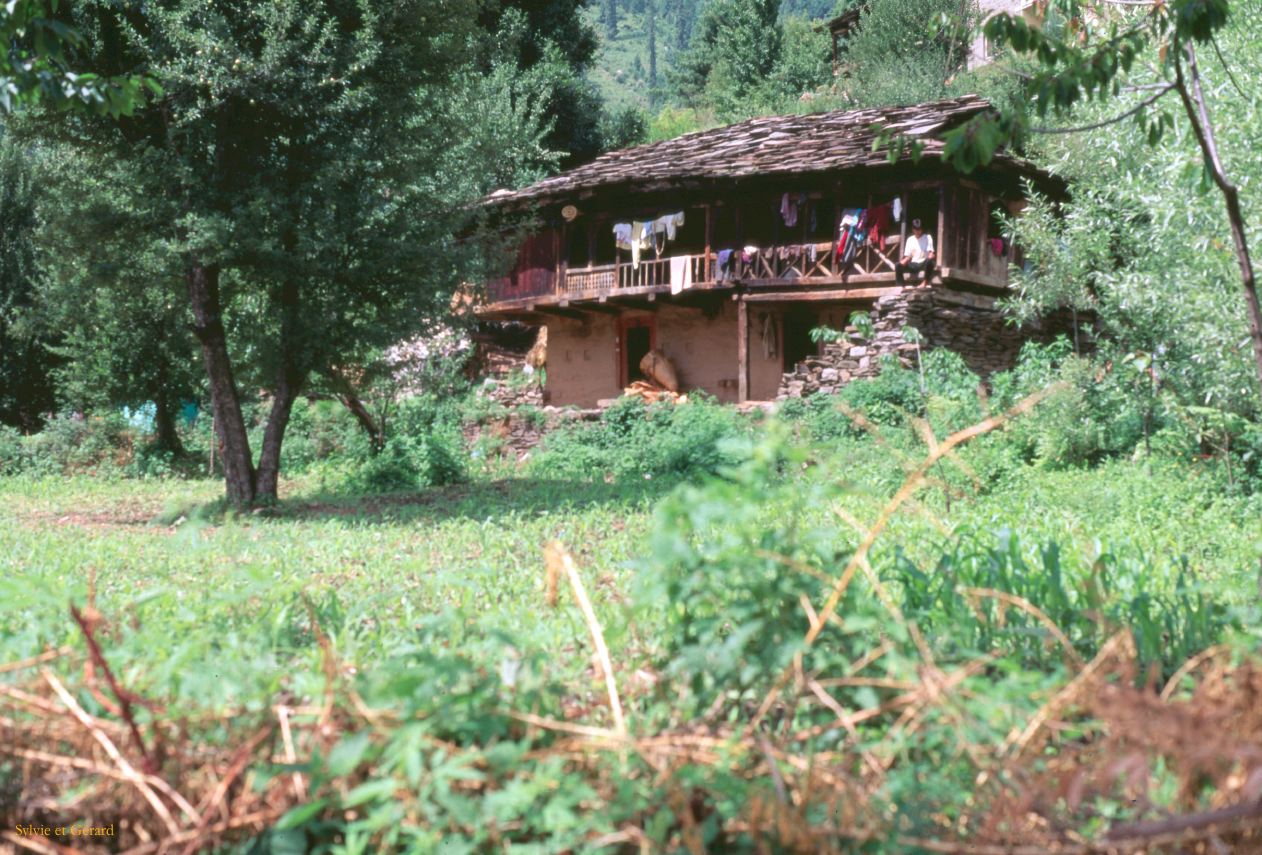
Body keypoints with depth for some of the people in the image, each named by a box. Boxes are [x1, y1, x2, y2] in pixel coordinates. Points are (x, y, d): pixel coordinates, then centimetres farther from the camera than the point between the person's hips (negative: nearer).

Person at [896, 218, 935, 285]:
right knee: (898, 266, -22)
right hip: (913, 264, 3)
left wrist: (930, 256, -31)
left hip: (924, 264, -3)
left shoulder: (927, 238, 3)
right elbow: (908, 256, 10)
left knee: (929, 261, -39)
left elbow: (930, 252, -5)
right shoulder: (910, 239, 12)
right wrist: (904, 261, -14)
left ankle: (926, 282, -23)